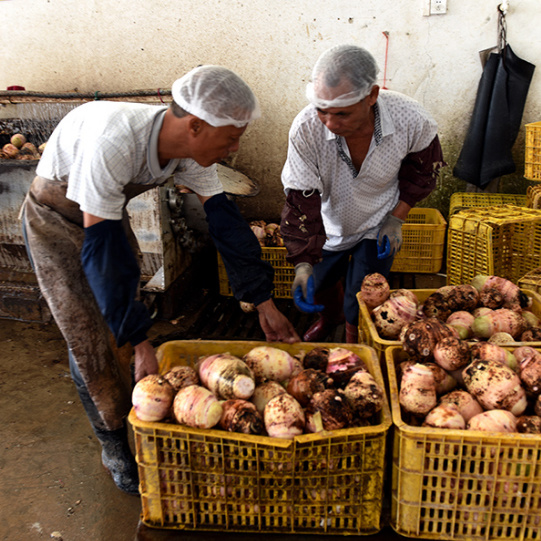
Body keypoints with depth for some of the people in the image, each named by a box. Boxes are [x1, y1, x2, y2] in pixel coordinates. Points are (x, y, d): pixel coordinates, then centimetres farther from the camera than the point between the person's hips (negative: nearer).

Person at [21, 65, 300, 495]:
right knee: (91, 337, -4)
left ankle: (130, 411, 29)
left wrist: (265, 303, -10)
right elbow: (101, 249, -38)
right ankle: (115, 448, 14)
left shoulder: (191, 150, -18)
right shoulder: (113, 143, -40)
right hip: (56, 218, -6)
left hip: (109, 213, 6)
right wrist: (142, 343, -34)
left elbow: (224, 219, -12)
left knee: (123, 324, 8)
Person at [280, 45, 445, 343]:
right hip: (328, 223, 1)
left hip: (377, 227, -1)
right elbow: (300, 201, -24)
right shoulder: (306, 129, -31)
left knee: (360, 307, -1)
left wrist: (397, 218, -12)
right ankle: (330, 316, 57)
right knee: (319, 286, 19)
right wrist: (303, 263, -30)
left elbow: (423, 168, -6)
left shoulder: (411, 120, -30)